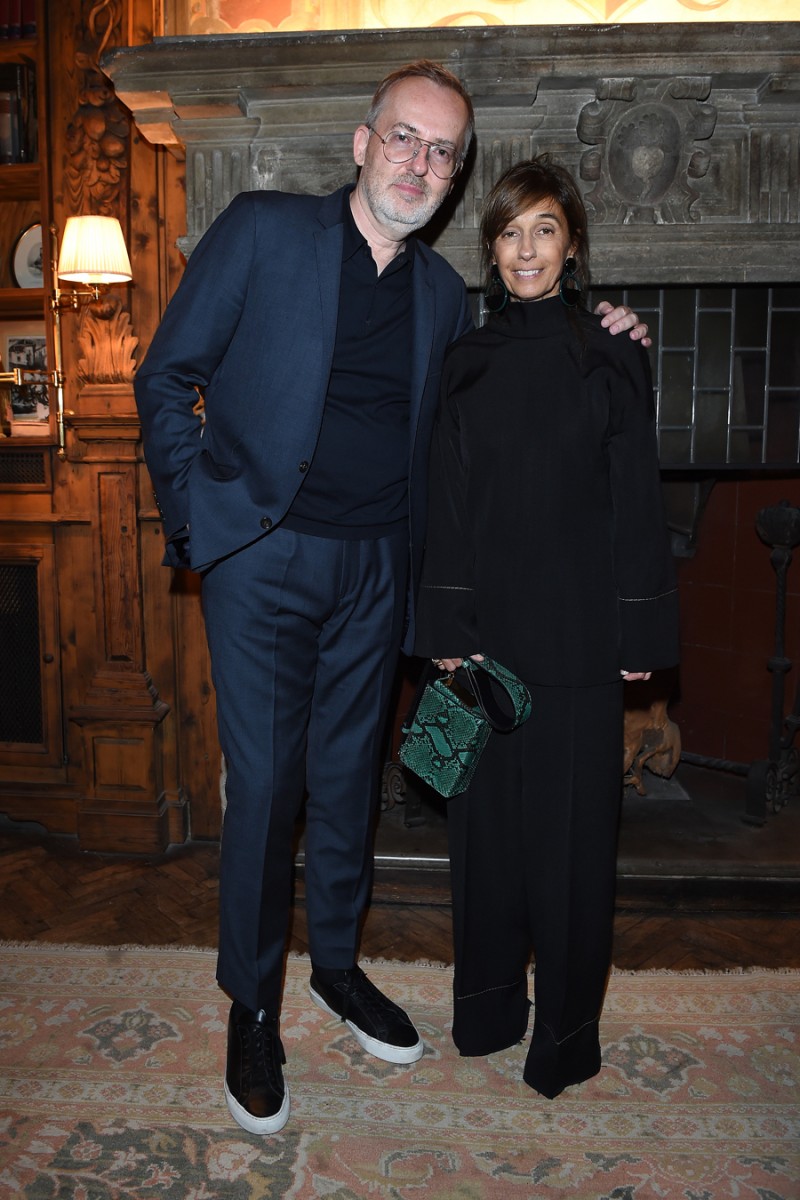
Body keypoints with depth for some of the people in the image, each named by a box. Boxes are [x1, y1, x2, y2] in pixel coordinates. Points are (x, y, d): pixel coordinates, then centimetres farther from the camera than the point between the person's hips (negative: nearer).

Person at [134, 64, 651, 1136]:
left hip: (375, 568, 4)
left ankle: (336, 962, 36)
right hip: (264, 556, -4)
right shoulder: (262, 231, -2)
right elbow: (168, 376, 0)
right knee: (265, 784, 0)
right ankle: (252, 1006, 21)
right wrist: (196, 510, -9)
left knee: (349, 777, 14)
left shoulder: (441, 292, 11)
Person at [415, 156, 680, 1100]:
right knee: (488, 813, 10)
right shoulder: (468, 363, 7)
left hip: (578, 632, -2)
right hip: (489, 624, 2)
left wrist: (640, 633, -4)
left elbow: (636, 507, -1)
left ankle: (567, 1029, 23)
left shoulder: (612, 359, 1)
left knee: (571, 823, 5)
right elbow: (447, 504, 4)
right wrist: (444, 626, -1)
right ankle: (490, 1001, 30)